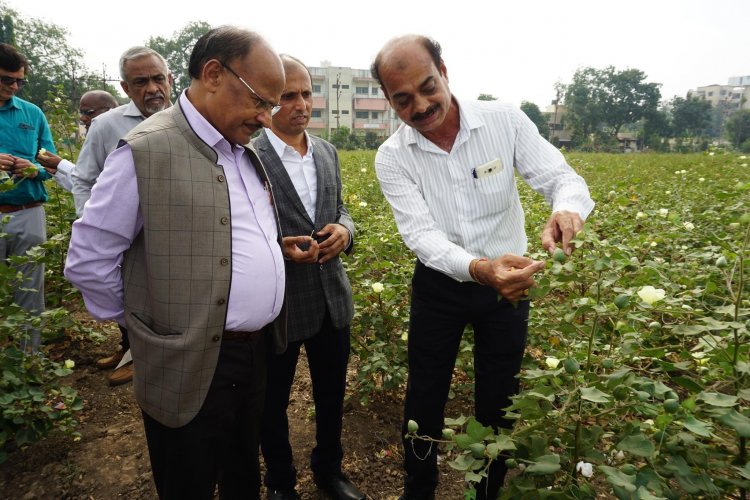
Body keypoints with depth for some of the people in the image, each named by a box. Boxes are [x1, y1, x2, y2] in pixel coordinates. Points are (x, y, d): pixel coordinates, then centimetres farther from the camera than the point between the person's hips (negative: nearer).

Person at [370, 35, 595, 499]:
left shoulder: (505, 120, -13)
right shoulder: (392, 157, -13)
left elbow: (564, 178, -14)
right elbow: (421, 235, -24)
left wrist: (568, 212, -39)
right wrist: (478, 268, -44)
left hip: (508, 284, 0)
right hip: (439, 287, 0)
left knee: (498, 404, 14)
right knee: (424, 400, 12)